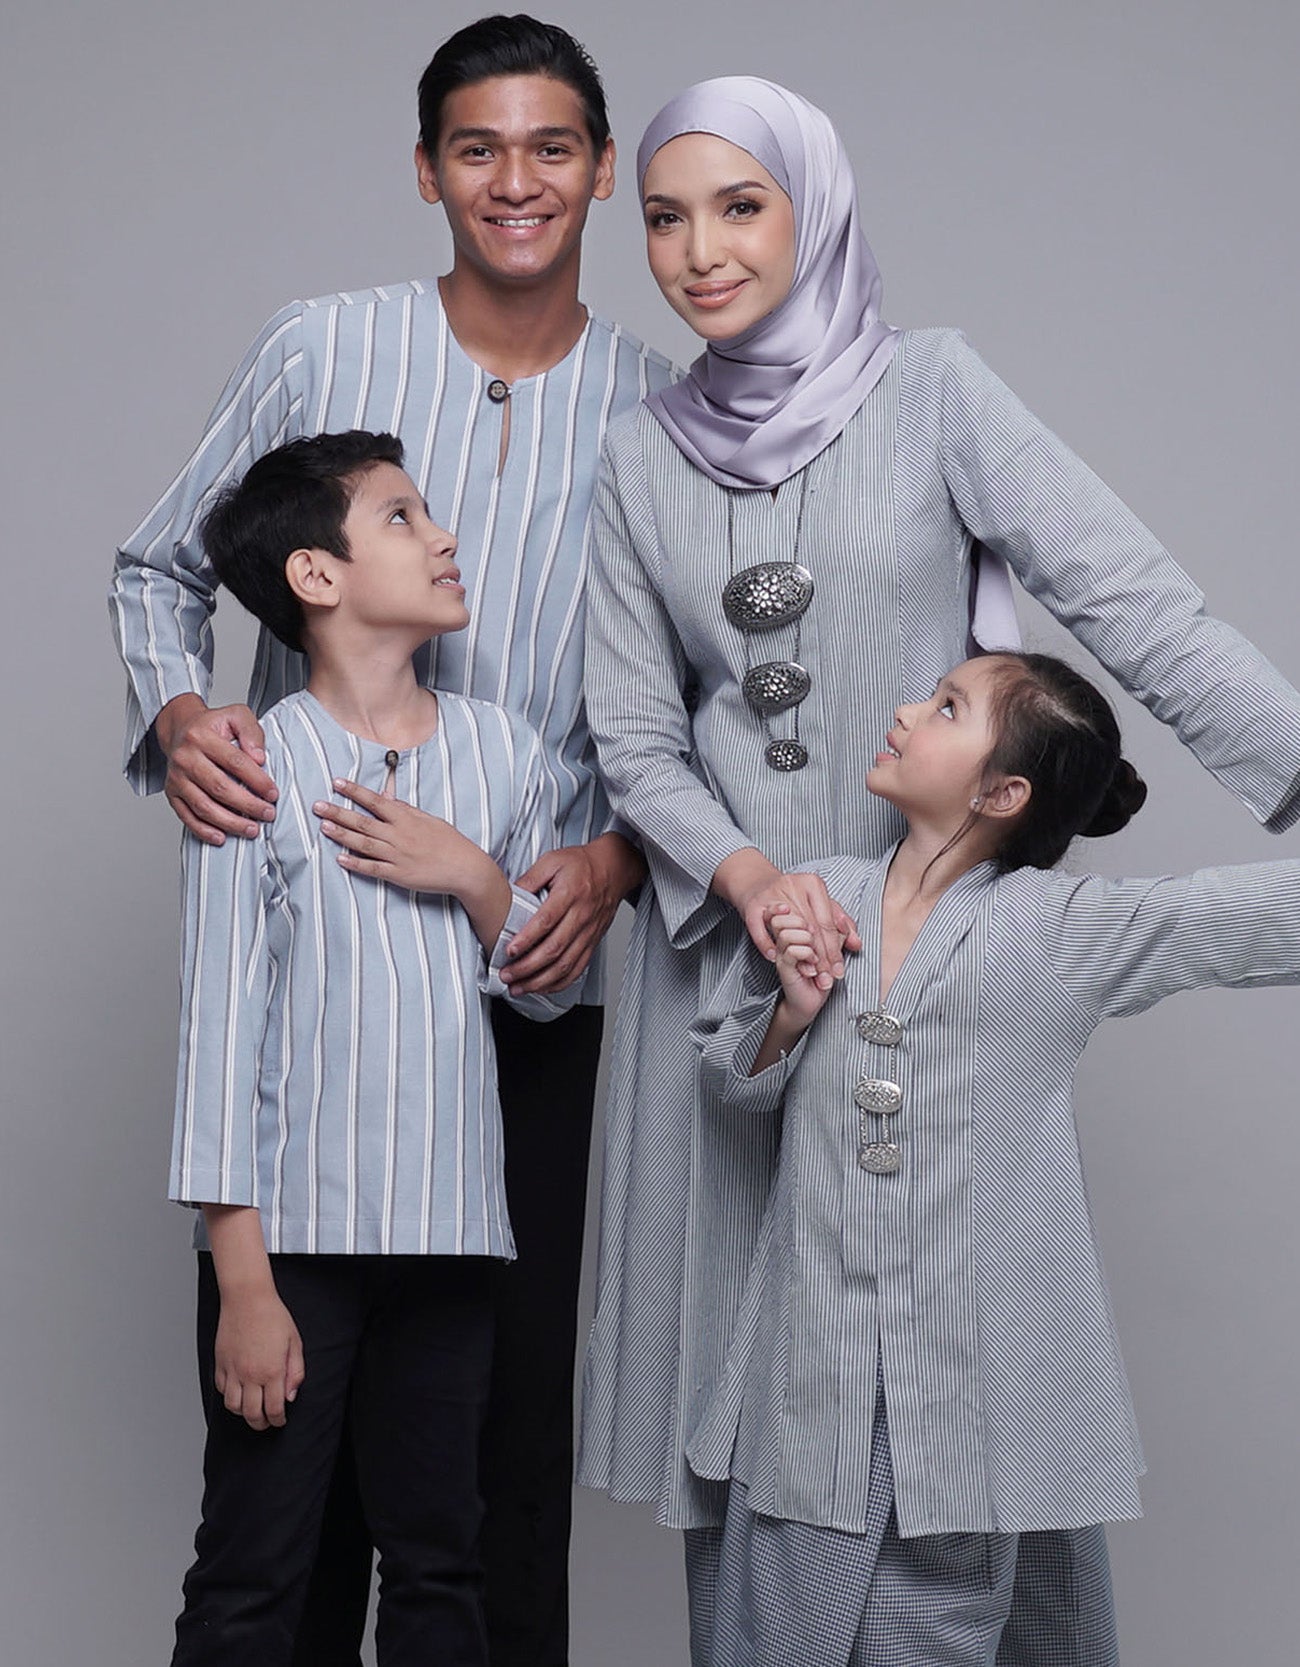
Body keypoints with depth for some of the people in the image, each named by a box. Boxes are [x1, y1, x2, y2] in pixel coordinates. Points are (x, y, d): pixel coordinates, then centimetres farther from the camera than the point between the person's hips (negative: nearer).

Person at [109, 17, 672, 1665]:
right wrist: (176, 713, -9)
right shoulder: (320, 350, 2)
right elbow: (158, 565, 10)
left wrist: (616, 860, -7)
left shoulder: (660, 409, 4)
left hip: (534, 963, 1)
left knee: (515, 1362, 5)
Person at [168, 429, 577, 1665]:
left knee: (438, 1563, 11)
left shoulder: (497, 750, 8)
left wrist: (478, 880, -7)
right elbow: (219, 1026, -8)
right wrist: (243, 1277, -11)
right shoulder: (256, 768, -6)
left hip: (445, 1233, 4)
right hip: (294, 1233, -4)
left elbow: (547, 993, 14)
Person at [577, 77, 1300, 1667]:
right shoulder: (643, 453, 8)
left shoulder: (930, 389, -3)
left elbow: (1128, 598, -12)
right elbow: (632, 730, 6)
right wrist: (748, 873, -12)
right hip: (726, 937, 3)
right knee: (752, 1347, 5)